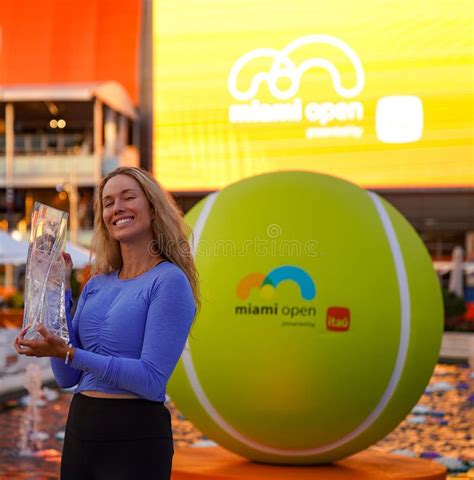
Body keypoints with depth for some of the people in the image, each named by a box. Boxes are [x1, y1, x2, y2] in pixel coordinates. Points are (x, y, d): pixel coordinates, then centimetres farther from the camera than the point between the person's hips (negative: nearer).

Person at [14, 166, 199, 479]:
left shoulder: (169, 281, -10)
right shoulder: (96, 285, 9)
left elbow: (151, 380, -18)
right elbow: (67, 378, 6)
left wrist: (68, 353, -21)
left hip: (135, 438, -6)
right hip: (79, 430, 6)